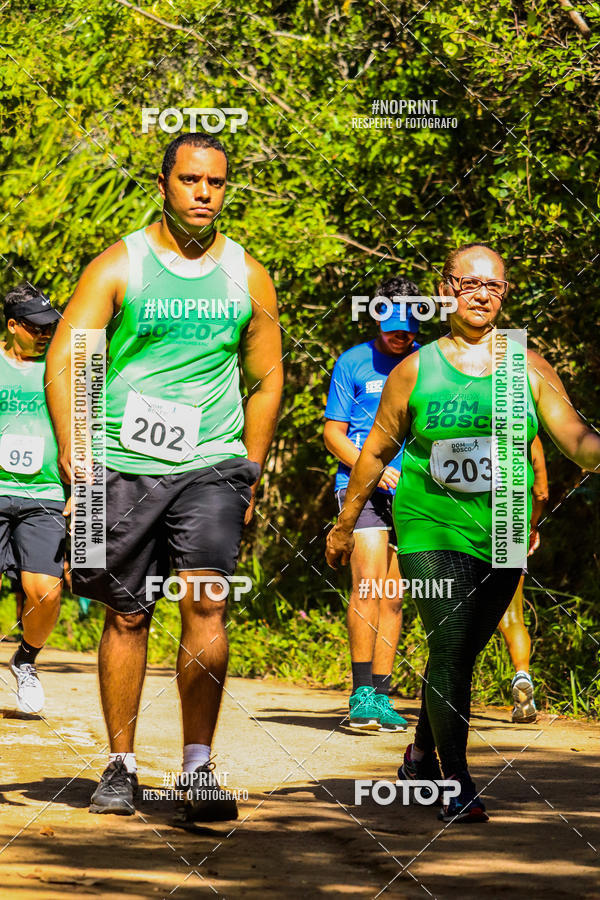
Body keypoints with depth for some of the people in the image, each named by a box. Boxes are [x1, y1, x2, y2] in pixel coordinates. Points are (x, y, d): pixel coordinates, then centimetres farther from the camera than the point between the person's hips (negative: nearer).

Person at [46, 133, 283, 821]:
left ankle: (199, 770, -14)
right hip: (126, 464, -1)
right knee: (127, 616, 6)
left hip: (213, 465, 1)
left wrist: (250, 472, 12)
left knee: (206, 603, -15)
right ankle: (121, 765, 19)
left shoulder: (247, 276, 8)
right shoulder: (119, 266, -1)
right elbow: (64, 358, -6)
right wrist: (75, 459, -15)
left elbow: (266, 377, 17)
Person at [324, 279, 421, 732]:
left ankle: (381, 696, 8)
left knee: (393, 597, 4)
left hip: (412, 491, 4)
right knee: (368, 583, -18)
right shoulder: (353, 363, 3)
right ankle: (361, 694, -16)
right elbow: (333, 432, 3)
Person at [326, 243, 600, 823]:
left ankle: (422, 754, 34)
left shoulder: (530, 368, 5)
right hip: (431, 528, -2)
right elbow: (376, 452, 11)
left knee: (462, 650, 9)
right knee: (450, 647, -16)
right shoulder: (416, 371, 2)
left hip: (502, 532, 2)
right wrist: (345, 525, 17)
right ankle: (456, 784, -11)